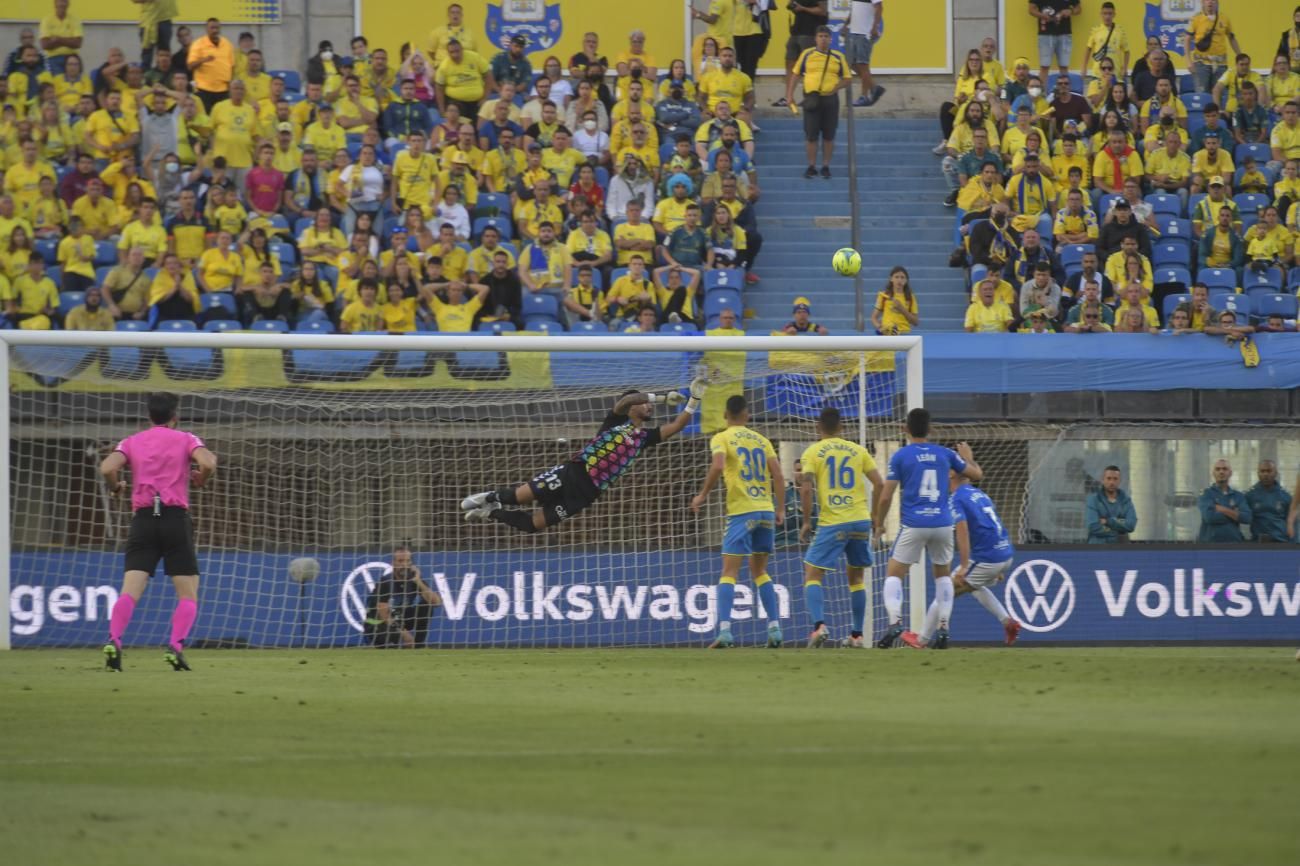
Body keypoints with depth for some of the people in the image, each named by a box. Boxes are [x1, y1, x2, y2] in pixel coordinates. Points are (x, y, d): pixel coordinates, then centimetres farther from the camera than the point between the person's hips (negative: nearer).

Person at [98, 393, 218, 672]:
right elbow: (208, 463, -11)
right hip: (176, 519, -2)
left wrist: (116, 487, 14)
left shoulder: (131, 442, 12)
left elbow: (107, 468, -6)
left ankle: (113, 640, -25)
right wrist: (199, 480, 9)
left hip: (143, 520, 2)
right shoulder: (185, 439, 7)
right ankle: (176, 646, -13)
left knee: (130, 591, -4)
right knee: (188, 594, 5)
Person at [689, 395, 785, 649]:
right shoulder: (761, 440, 14)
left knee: (729, 572, -5)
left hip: (741, 512, -4)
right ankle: (775, 628, 9)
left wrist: (703, 494, -6)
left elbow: (718, 466, -18)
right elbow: (777, 473, 6)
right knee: (760, 571, 16)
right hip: (766, 510, 4)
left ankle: (724, 630, -19)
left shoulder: (721, 439, 0)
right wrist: (780, 509, 9)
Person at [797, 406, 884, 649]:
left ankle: (819, 625, -17)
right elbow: (879, 485, 5)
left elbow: (806, 488, -10)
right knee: (856, 577, 17)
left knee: (812, 575, 4)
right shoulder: (857, 450, 9)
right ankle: (857, 635, 15)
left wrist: (807, 522, 0)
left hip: (831, 524, -3)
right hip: (861, 520, 3)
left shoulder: (812, 452, 1)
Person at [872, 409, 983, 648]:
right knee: (943, 574, 21)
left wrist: (879, 525, 11)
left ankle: (895, 622, -15)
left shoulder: (900, 456, -1)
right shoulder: (944, 454, 7)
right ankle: (943, 627, 11)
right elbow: (977, 474, 19)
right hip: (942, 524, 3)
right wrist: (968, 457, 40)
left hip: (913, 526, -3)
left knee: (894, 574, 6)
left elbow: (886, 496, -4)